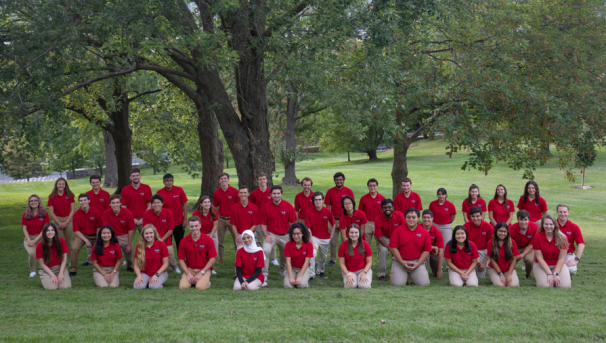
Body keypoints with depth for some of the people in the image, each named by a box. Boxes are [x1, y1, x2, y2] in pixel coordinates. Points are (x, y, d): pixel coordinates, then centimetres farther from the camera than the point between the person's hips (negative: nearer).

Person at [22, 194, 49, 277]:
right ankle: (32, 271, -4)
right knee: (32, 253, -30)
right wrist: (29, 240, -10)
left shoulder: (44, 214, -1)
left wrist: (35, 240, -13)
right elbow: (24, 229, 5)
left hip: (41, 237, -1)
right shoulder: (26, 215, 5)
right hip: (29, 237, 1)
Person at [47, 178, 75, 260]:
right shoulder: (52, 197, -1)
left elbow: (72, 210, 1)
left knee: (69, 242, 6)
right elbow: (51, 212, -1)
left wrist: (66, 222, -7)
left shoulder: (70, 195, 2)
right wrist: (59, 223, -7)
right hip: (57, 221, -1)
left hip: (68, 220, 1)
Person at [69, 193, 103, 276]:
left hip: (94, 236, 1)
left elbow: (99, 228, -2)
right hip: (82, 235, -1)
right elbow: (76, 231, -9)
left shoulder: (96, 212, -11)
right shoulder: (76, 214, -11)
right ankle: (72, 270, -13)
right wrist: (86, 240, -17)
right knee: (75, 248, -26)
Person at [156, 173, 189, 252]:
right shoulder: (159, 193, -6)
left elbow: (184, 205, -1)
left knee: (180, 243, 10)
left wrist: (185, 219, -2)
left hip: (178, 223, 0)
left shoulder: (179, 190, -6)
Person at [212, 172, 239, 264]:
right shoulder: (216, 193, 2)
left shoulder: (234, 191, -7)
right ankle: (221, 258, 21)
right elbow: (215, 207, 12)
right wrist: (217, 216, 5)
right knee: (220, 240, 9)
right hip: (221, 219, 3)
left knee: (236, 240, 2)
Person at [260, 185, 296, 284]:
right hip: (271, 234, -1)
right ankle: (264, 276, -17)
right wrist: (266, 235, -13)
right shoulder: (266, 207, -8)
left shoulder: (288, 206, -7)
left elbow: (292, 222, 2)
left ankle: (283, 270, 47)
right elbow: (263, 223, 0)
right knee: (265, 250, -24)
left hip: (285, 235, 2)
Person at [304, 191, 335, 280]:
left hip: (325, 239, 3)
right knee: (312, 254, -23)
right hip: (314, 237, -3)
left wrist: (330, 237, 4)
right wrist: (312, 242, -19)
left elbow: (333, 225, 6)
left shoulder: (328, 212, -10)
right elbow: (308, 229, -13)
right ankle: (311, 275, -15)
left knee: (323, 257, 15)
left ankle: (320, 271, 41)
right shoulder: (309, 212, -14)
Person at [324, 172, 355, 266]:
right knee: (333, 241, 6)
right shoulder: (330, 192, 0)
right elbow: (328, 207, 3)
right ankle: (332, 260, 17)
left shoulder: (349, 191, -3)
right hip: (334, 220, 2)